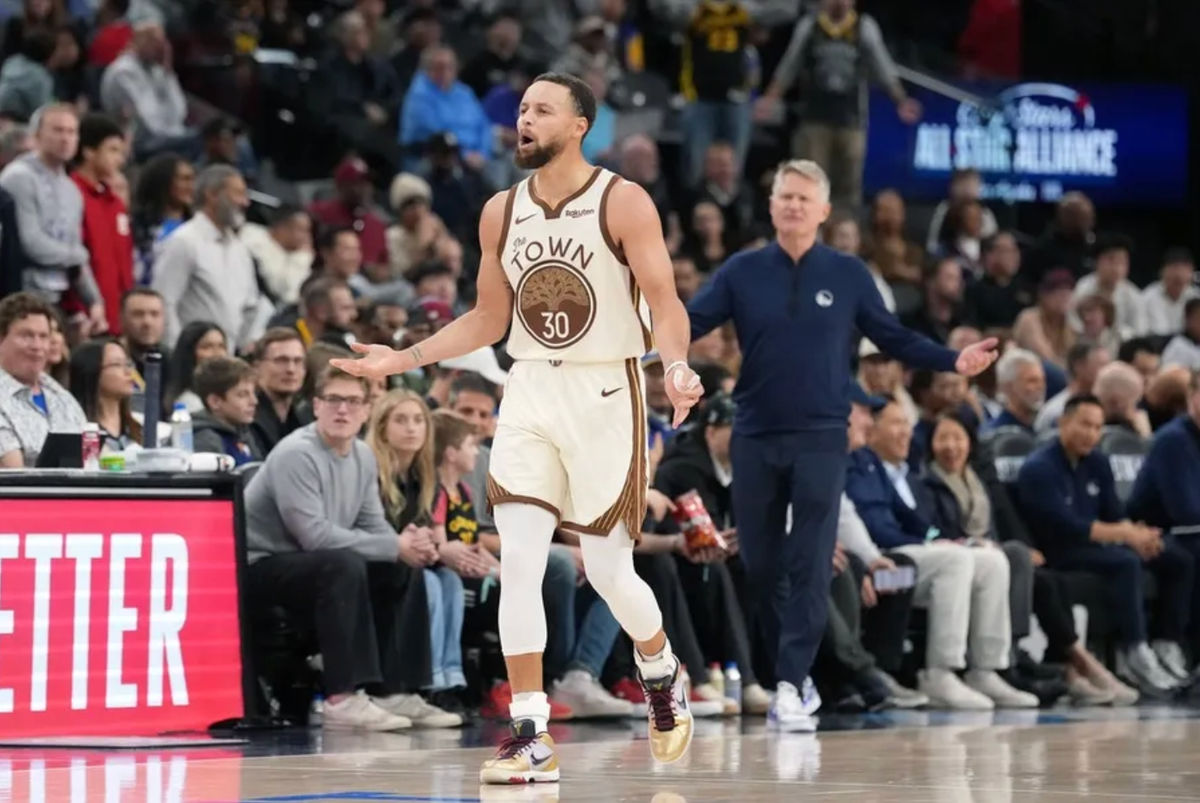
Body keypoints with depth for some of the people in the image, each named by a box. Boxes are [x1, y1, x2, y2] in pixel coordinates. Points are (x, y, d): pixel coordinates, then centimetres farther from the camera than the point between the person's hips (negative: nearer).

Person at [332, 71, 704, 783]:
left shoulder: (623, 202, -9)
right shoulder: (502, 212, 6)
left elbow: (665, 300, -13)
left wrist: (678, 366, -32)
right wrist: (406, 359, 6)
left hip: (606, 395, -4)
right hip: (530, 393, 4)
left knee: (608, 571, 2)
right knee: (518, 563, -9)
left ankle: (663, 674, 34)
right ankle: (532, 738, -6)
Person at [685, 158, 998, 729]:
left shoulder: (848, 274, 3)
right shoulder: (742, 272, 3)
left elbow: (894, 338, 7)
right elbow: (689, 323, -4)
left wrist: (953, 361, -5)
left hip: (821, 440, -1)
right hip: (755, 438, 2)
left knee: (810, 566, -8)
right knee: (757, 565, 6)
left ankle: (792, 685, -7)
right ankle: (787, 675, 21)